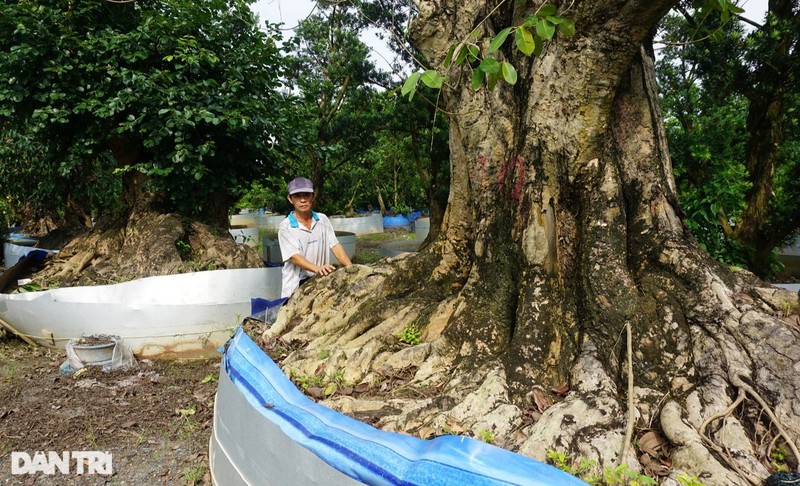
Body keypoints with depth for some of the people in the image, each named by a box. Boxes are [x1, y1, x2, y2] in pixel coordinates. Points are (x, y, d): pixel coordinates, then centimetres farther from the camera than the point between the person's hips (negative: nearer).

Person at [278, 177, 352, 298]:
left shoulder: (323, 220, 5)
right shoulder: (285, 227, -7)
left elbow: (335, 245, -1)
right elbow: (294, 257, -17)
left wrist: (350, 267, -17)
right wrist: (317, 269, -34)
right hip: (296, 286, -3)